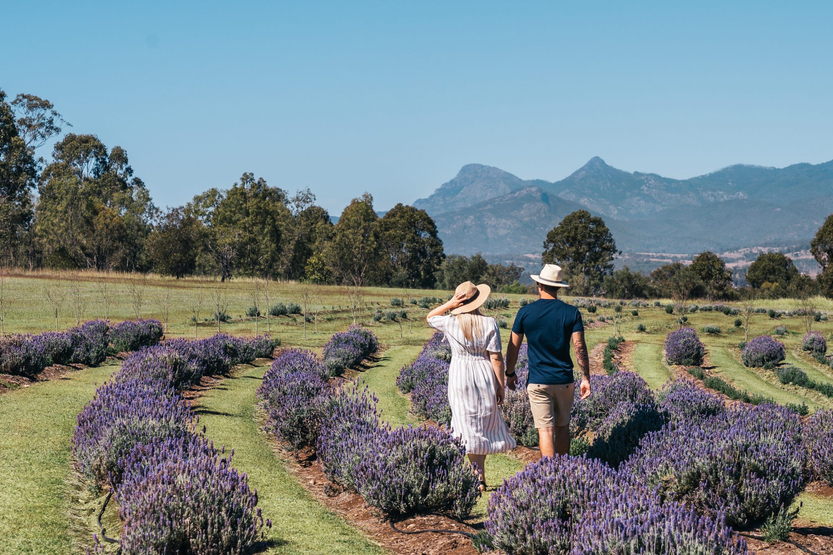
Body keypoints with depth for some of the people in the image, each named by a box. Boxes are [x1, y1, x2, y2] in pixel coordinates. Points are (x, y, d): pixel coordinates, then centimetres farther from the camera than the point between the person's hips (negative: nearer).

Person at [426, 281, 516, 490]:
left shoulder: (450, 323, -6)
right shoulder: (489, 324, -8)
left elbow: (430, 317, 15)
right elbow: (496, 357, -9)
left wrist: (449, 304, -1)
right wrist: (500, 385, 0)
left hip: (460, 378, 0)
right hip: (485, 378, 1)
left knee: (469, 428, 6)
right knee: (484, 425, 16)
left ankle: (479, 479, 8)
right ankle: (478, 472, 22)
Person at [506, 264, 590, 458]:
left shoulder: (525, 312, -4)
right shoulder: (572, 312, -3)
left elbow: (513, 347, 1)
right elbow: (580, 347, -7)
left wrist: (510, 373, 14)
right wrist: (585, 378, -1)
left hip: (537, 382, -2)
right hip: (564, 380, 2)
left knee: (545, 429, -1)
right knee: (563, 426, 17)